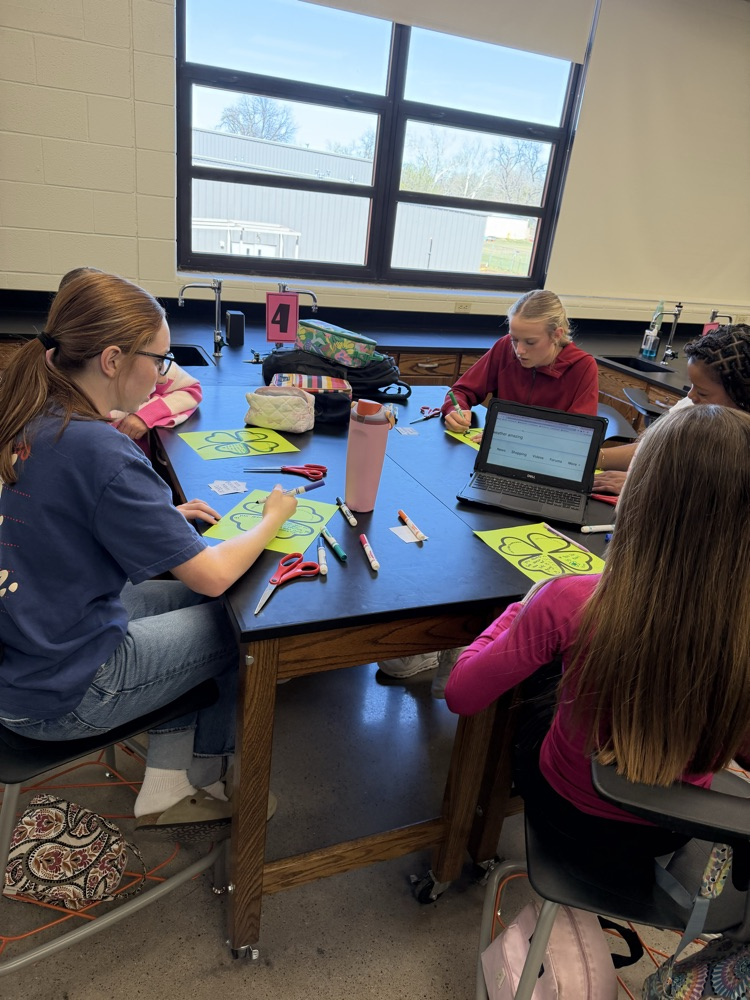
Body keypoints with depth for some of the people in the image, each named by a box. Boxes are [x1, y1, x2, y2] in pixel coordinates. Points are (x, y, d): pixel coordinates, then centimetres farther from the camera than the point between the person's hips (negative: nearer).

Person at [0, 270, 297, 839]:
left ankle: (166, 787, 23)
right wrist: (273, 518, -5)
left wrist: (163, 515, 5)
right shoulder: (100, 452, -28)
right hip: (56, 695, -8)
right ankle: (204, 778, 33)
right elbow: (214, 575, -23)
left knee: (181, 599, 19)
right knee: (239, 621, 7)